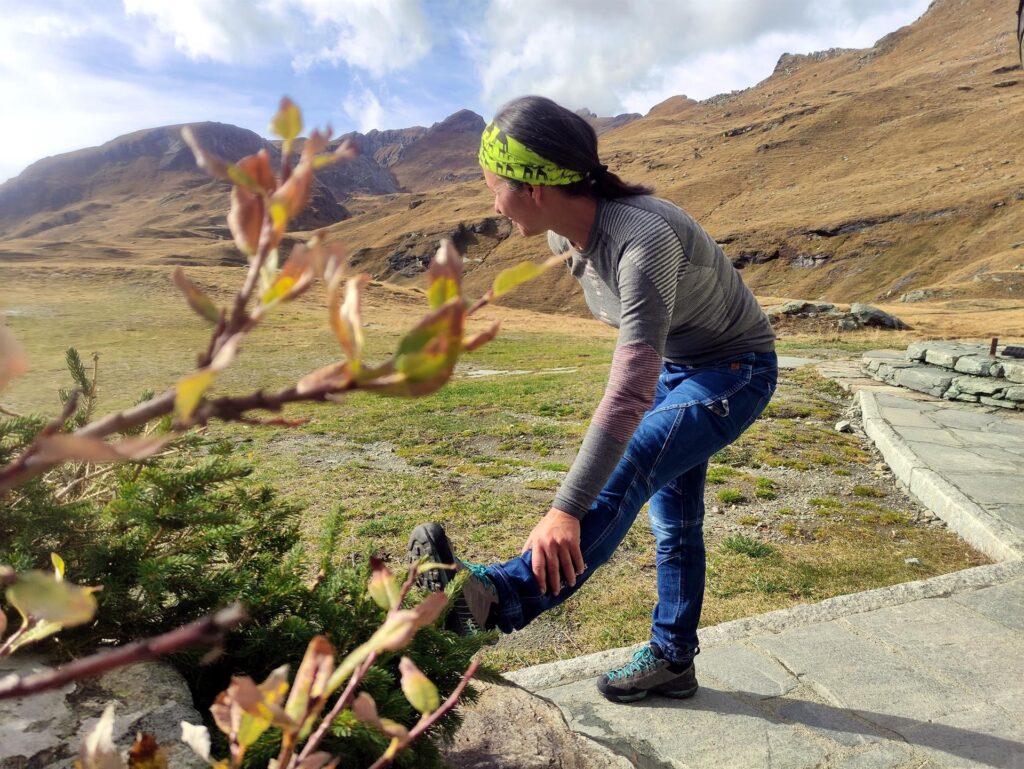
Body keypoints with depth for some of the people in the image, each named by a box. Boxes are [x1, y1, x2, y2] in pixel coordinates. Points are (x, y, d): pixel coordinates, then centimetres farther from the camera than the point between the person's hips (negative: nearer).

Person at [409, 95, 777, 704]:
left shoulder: (643, 239, -36)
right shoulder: (567, 236, -9)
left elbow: (630, 390, -45)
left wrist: (566, 510, -50)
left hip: (735, 372, -8)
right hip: (674, 367, 9)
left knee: (628, 468, -33)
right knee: (674, 521, 13)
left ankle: (496, 598, -47)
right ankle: (672, 661, 27)